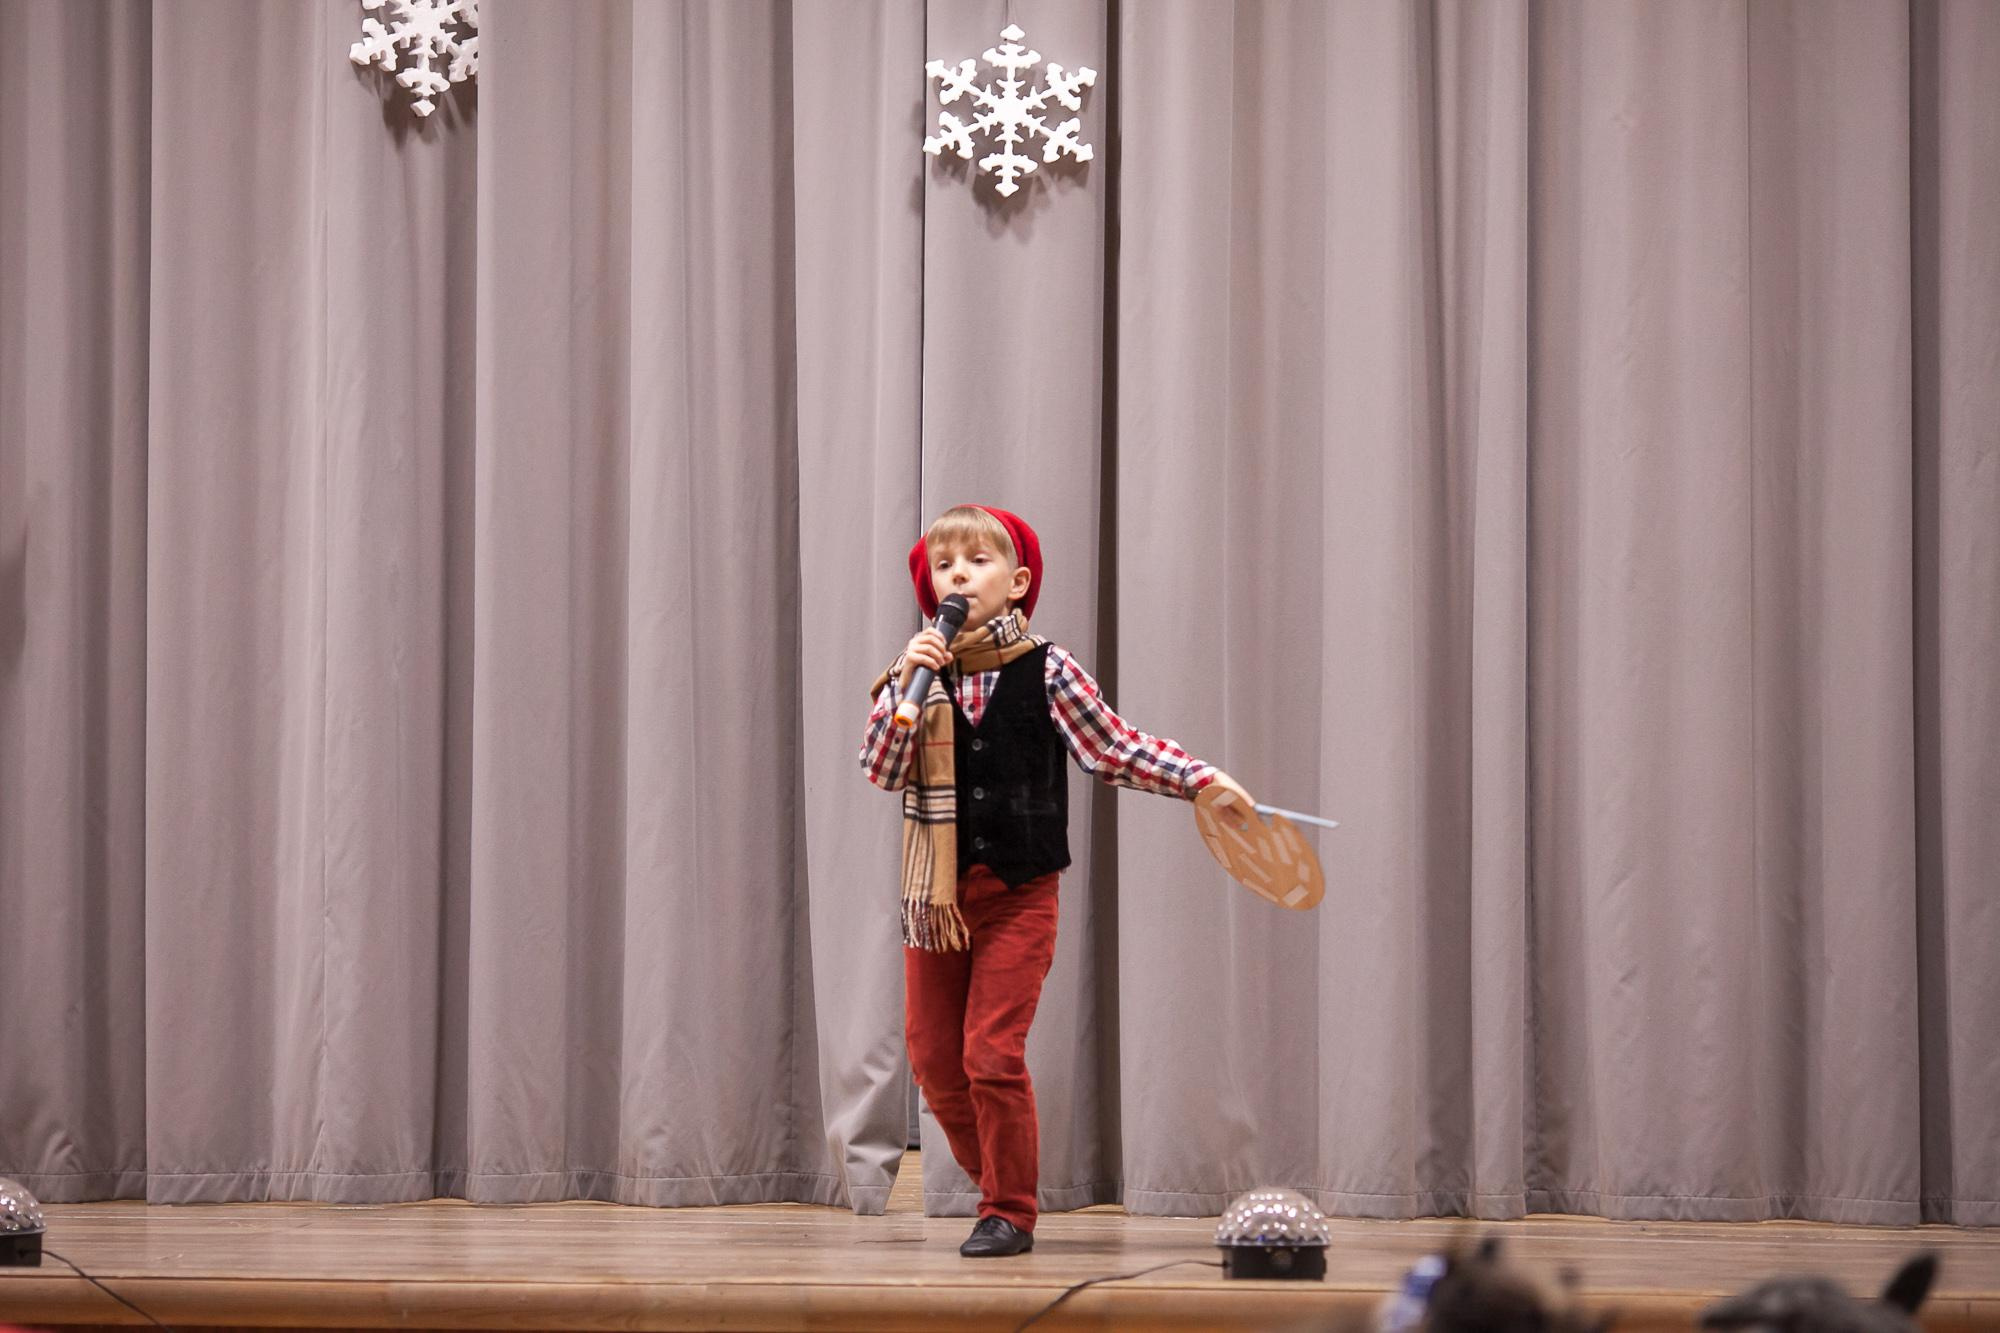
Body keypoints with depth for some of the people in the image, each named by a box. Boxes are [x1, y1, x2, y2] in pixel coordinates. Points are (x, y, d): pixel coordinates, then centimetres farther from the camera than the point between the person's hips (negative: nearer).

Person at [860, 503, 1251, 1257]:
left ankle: (1010, 1214, 5)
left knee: (993, 1054, -8)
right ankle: (998, 1188, 27)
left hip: (1018, 891, -4)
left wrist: (1202, 781, -6)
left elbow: (1116, 750, 1)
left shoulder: (1046, 672, -6)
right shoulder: (920, 667, 1)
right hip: (937, 893, 4)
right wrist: (910, 683, -18)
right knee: (933, 1058, 8)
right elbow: (881, 770, -8)